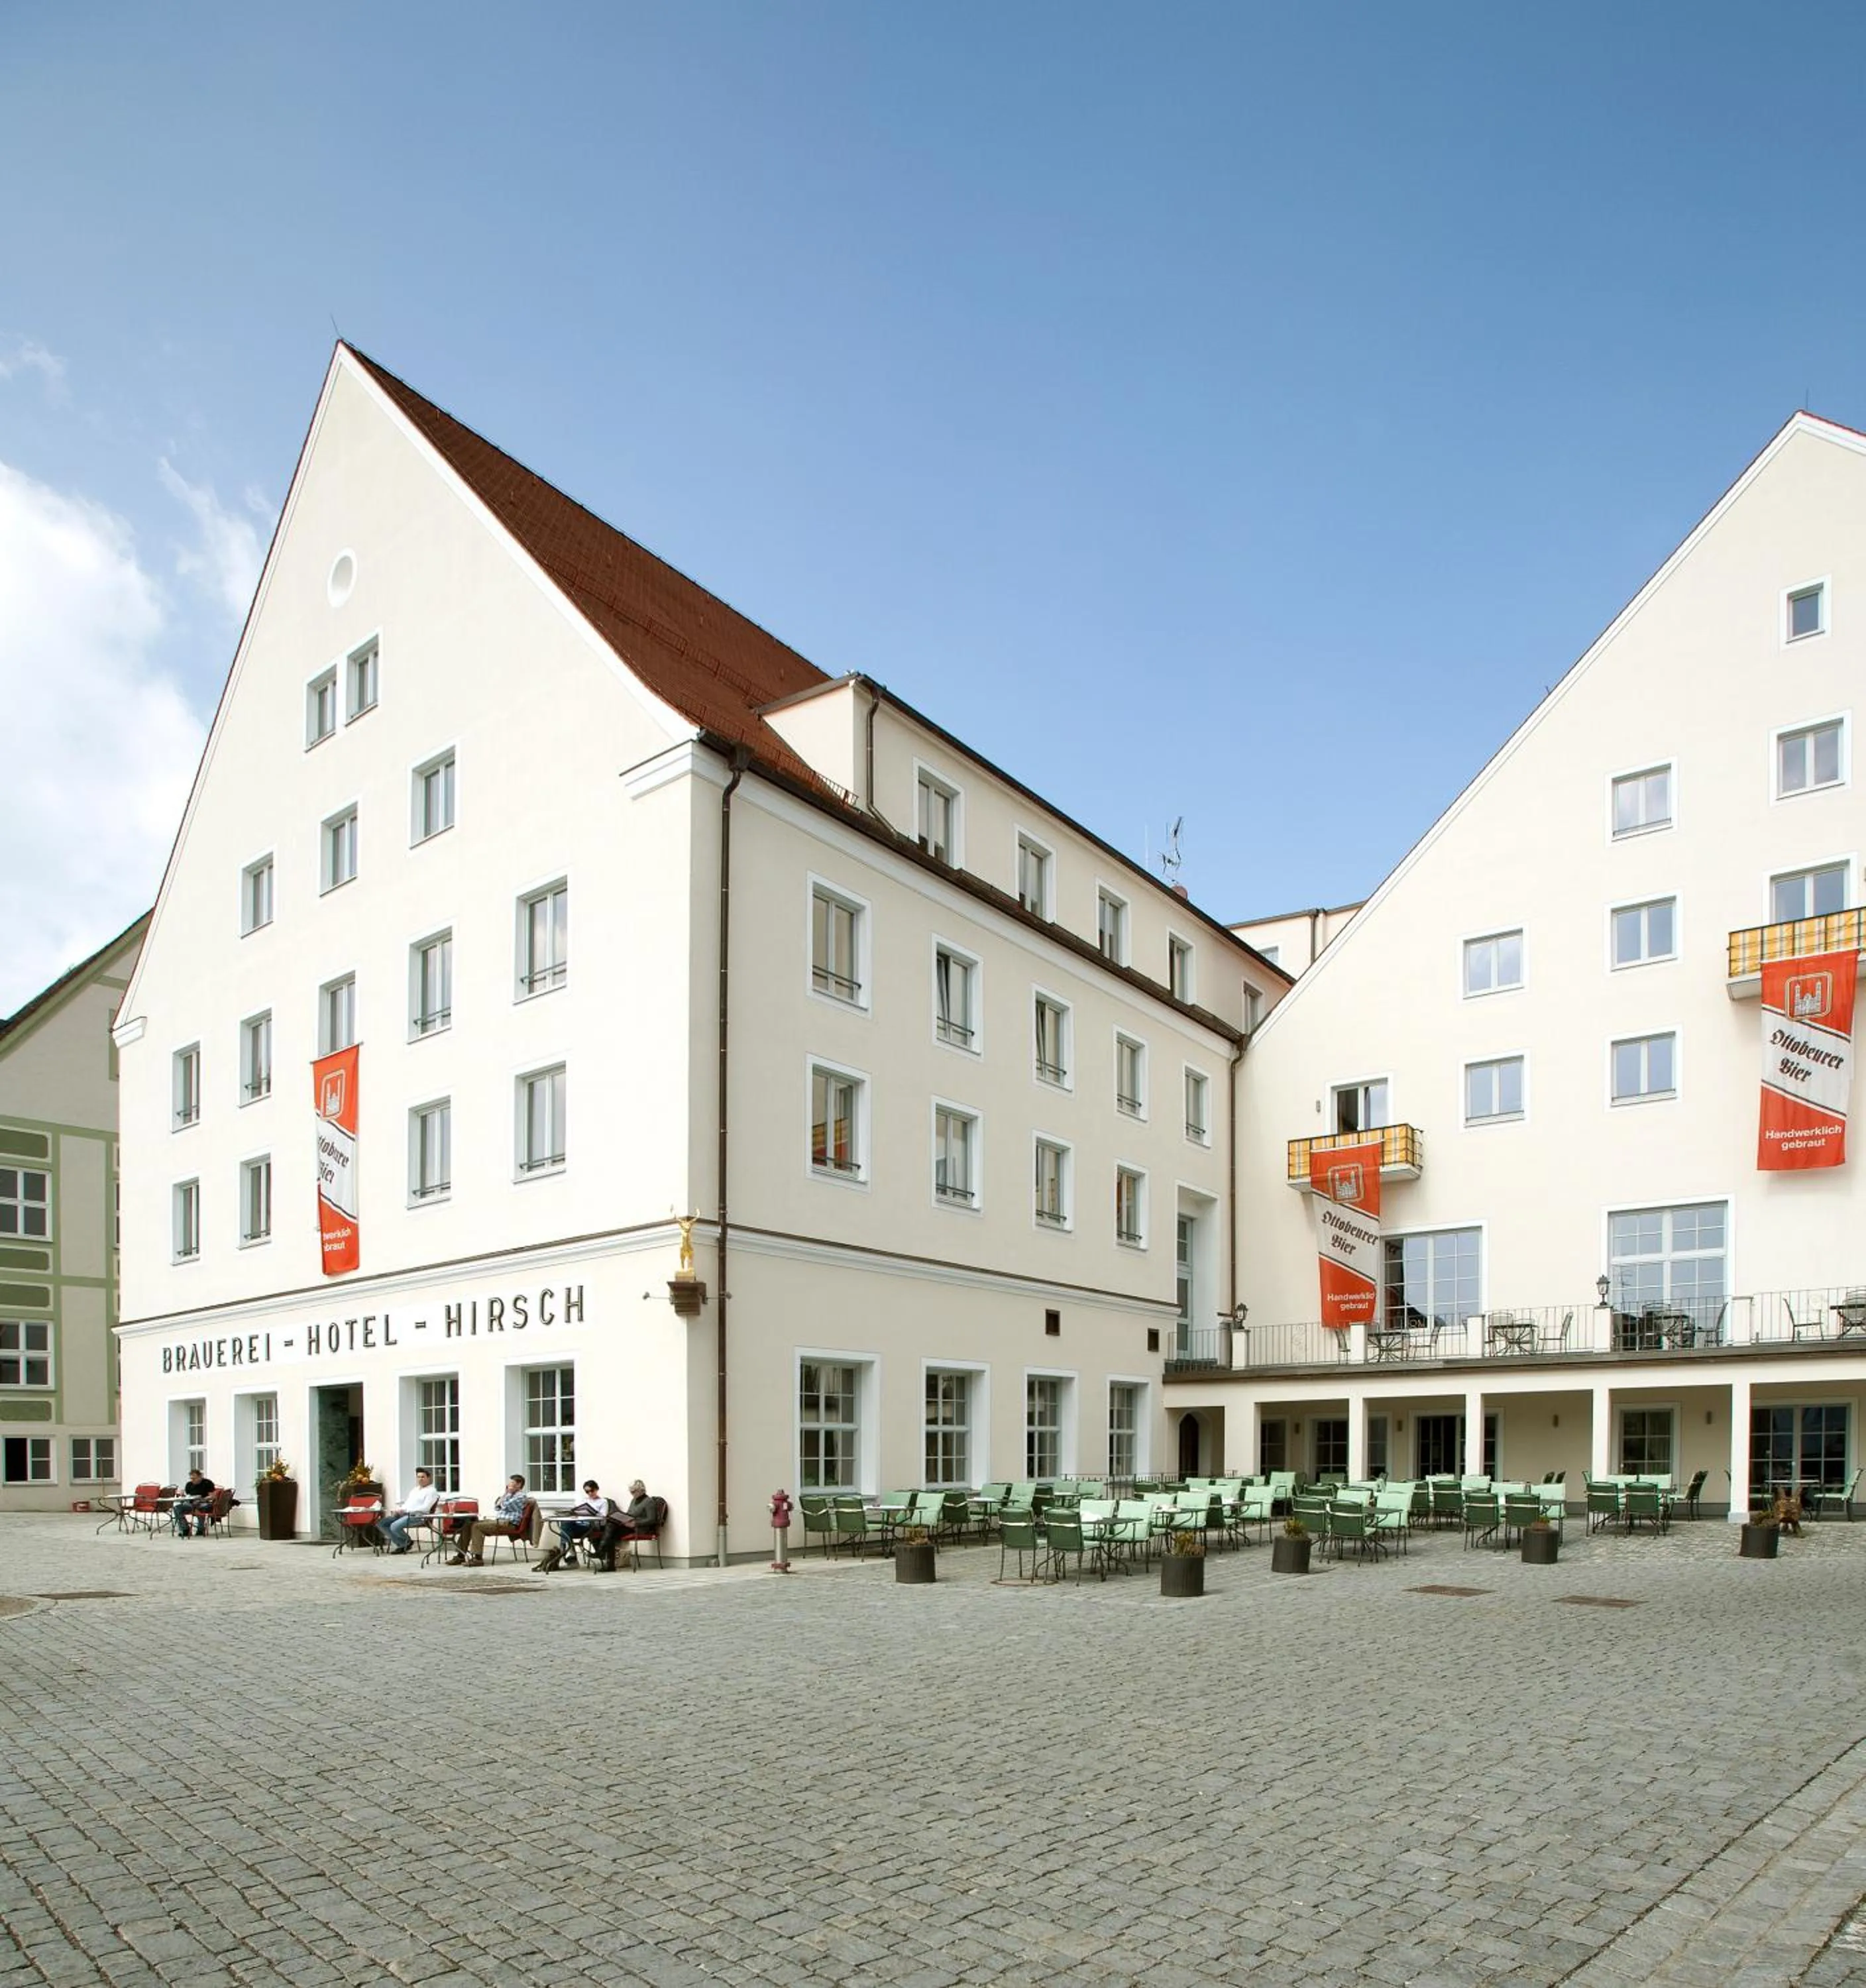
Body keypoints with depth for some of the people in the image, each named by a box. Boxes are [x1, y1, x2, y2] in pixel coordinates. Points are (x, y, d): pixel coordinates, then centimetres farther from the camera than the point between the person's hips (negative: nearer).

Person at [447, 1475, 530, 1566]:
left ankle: (478, 1558, -26)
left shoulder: (521, 1496, -4)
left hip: (509, 1524, -10)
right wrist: (505, 1493, 14)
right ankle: (460, 1556, -4)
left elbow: (505, 1506, -17)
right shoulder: (511, 1495, 27)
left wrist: (508, 1493, -3)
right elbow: (497, 1507, 23)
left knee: (477, 1526, -24)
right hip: (501, 1522, 10)